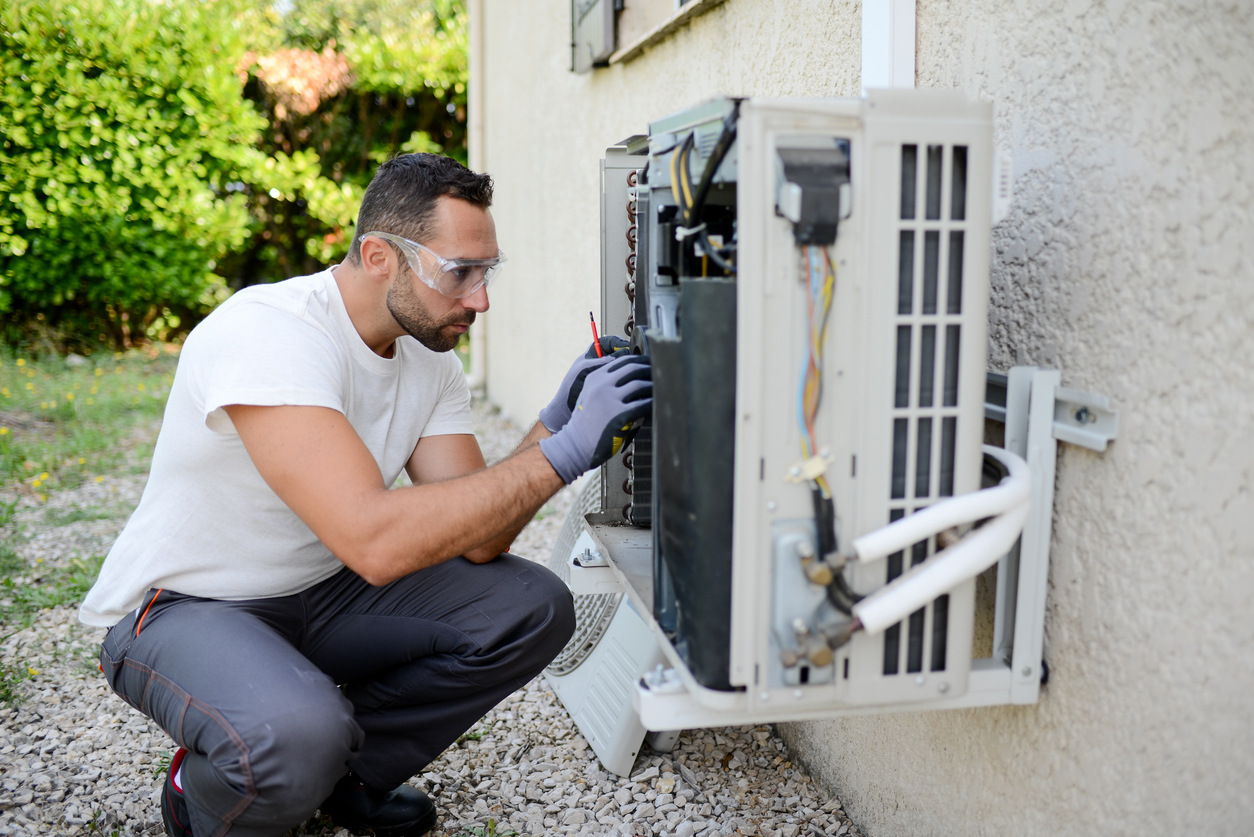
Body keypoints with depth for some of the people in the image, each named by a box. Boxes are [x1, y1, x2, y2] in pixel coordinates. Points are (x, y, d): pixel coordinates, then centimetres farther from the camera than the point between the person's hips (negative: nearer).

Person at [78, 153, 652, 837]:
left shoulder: (429, 355, -4)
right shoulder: (266, 333, -29)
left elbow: (476, 542, -8)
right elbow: (375, 540, -40)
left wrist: (551, 427, -23)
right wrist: (561, 453, -37)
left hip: (319, 594, 7)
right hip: (183, 609, -7)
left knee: (533, 609, -9)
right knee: (299, 734, -37)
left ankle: (342, 774, 7)